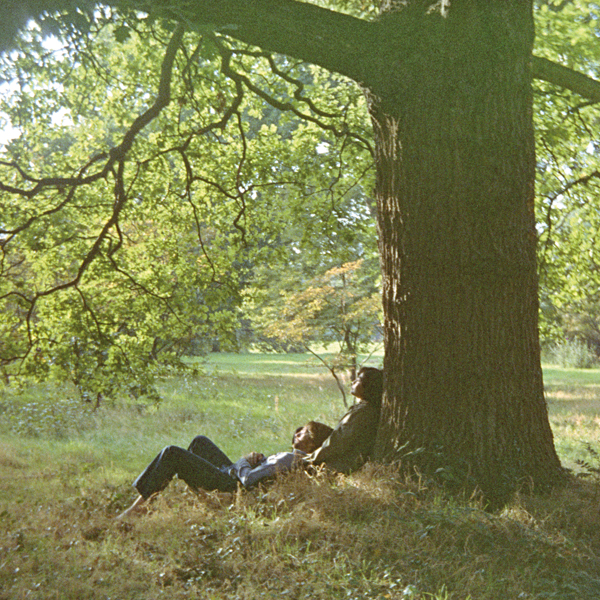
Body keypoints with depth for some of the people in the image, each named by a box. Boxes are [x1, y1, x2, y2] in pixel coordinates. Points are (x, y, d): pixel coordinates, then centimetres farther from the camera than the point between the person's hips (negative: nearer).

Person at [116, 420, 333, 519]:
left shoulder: (289, 459, -27)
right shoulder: (299, 457, 2)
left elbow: (249, 479, -33)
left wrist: (244, 462, -11)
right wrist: (259, 459, -2)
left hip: (227, 484, -10)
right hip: (231, 473, 10)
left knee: (171, 453, -10)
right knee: (200, 441, 27)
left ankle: (138, 505, 1)